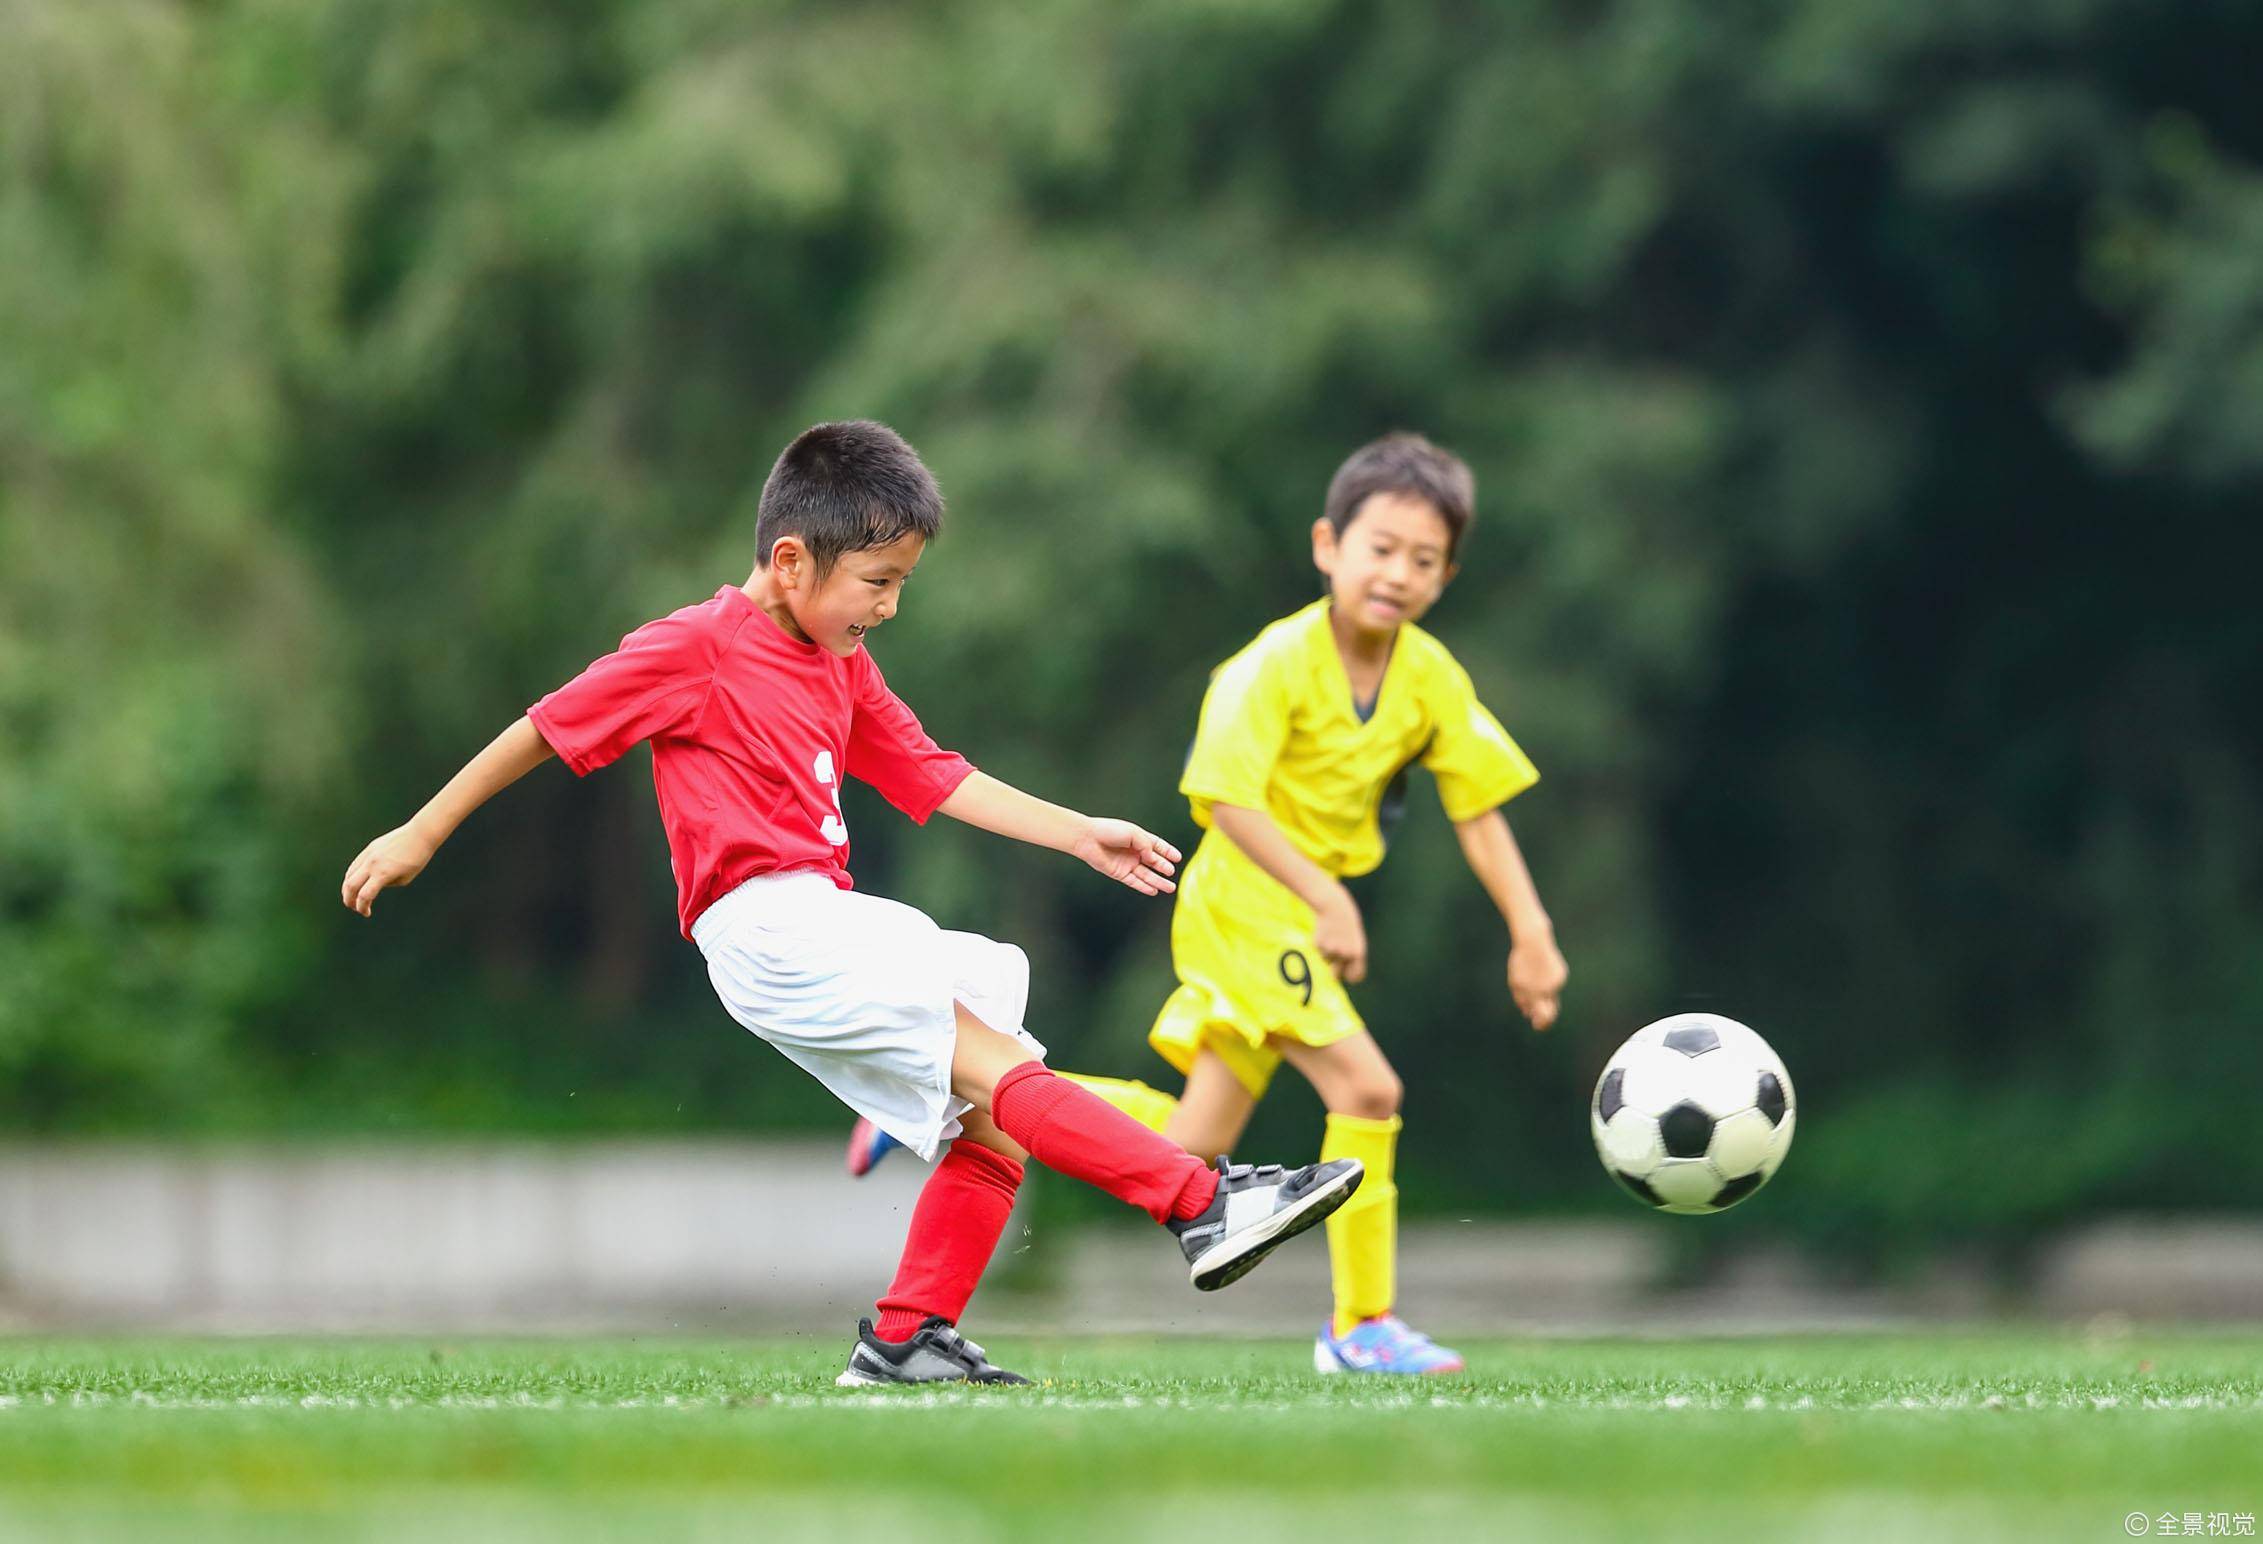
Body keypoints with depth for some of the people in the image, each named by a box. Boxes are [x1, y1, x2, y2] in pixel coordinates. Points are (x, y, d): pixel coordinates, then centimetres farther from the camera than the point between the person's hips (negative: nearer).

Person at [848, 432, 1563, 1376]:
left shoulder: (1433, 680, -1)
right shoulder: (1277, 665, -20)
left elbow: (1480, 811, 4)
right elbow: (1229, 804, -26)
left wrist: (1529, 932, -2)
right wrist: (1326, 898, -36)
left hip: (1299, 916, 8)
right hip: (1245, 903, -8)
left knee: (1193, 1145, 10)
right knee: (1366, 1088, -18)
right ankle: (1364, 1326, -8)